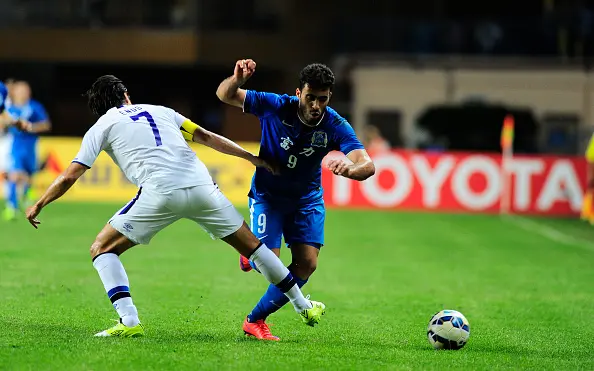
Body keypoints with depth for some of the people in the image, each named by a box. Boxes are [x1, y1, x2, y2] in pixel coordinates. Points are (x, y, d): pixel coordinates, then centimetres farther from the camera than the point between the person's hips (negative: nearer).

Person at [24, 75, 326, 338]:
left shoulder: (101, 127, 17)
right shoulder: (159, 111, 26)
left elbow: (69, 177, 12)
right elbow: (206, 137, 24)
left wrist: (38, 205, 24)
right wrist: (251, 157, 28)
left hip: (160, 193, -4)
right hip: (200, 184, 4)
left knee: (102, 249, 10)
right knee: (251, 244, 20)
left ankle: (129, 321, -7)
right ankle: (304, 307, 28)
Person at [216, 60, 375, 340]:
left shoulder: (336, 126, -21)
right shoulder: (275, 107, -23)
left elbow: (368, 165, -32)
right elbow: (225, 95, -19)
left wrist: (350, 169, -57)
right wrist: (236, 80, -43)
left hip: (307, 199, 2)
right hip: (267, 194, -2)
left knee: (307, 264, -8)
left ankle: (256, 320, 10)